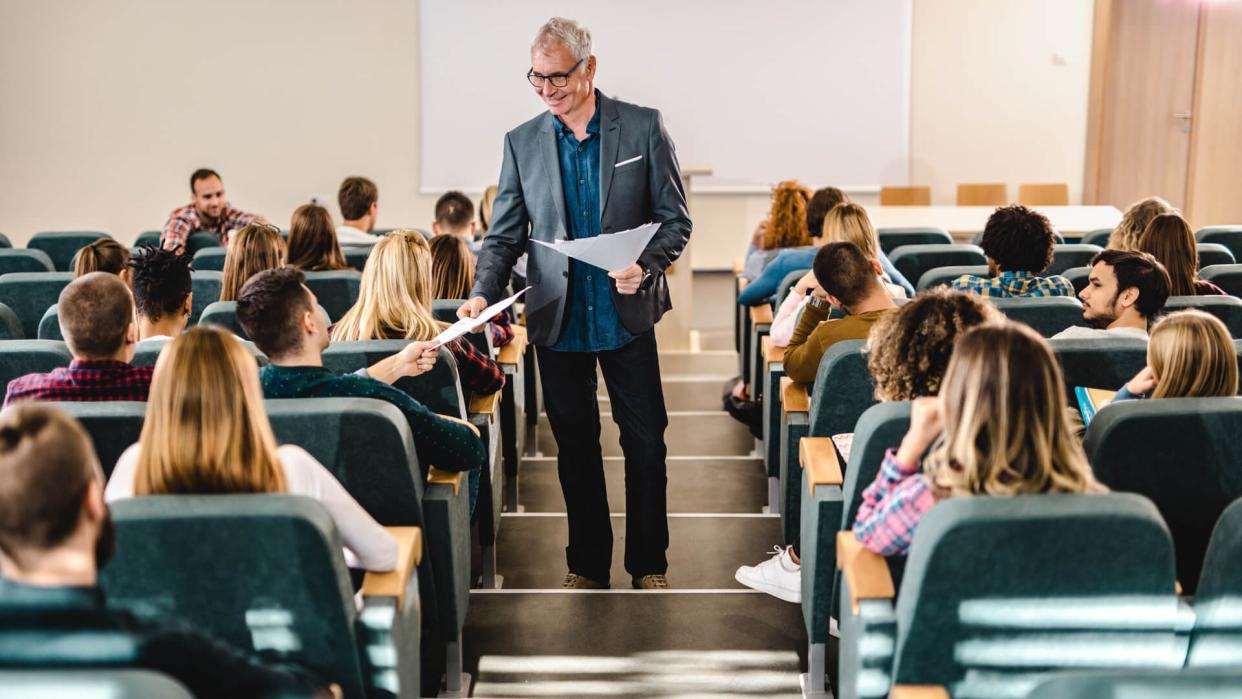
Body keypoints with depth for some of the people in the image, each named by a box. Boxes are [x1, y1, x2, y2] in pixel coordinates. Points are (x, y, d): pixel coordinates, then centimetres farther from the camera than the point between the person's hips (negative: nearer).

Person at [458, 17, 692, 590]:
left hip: (627, 316, -2)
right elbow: (505, 235, 3)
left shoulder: (643, 127, -4)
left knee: (645, 440, 6)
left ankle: (648, 563, 21)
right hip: (557, 321, 2)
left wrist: (646, 267, -19)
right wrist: (483, 293, -14)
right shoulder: (522, 142, 3)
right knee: (574, 445, 11)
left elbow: (676, 220, -2)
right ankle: (587, 563, 24)